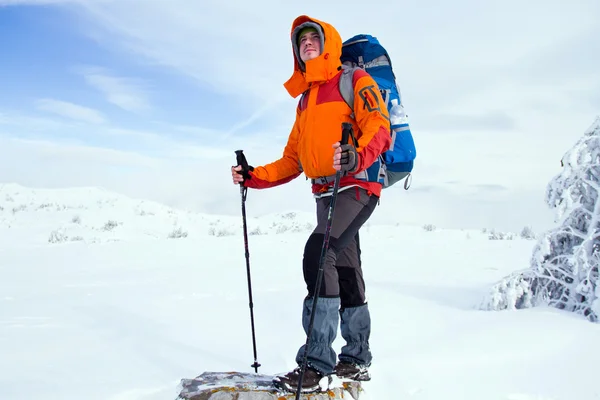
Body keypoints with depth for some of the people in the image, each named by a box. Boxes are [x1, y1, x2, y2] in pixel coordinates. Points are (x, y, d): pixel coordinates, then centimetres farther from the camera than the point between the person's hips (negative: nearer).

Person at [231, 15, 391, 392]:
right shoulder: (305, 100, 23)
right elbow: (292, 161, 23)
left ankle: (318, 362, -20)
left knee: (318, 256, -23)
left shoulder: (355, 81, 2)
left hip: (357, 185, -8)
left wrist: (356, 156, -34)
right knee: (345, 273, 11)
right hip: (325, 193, 8)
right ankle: (356, 359, 21)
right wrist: (254, 177, 10)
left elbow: (379, 126, -14)